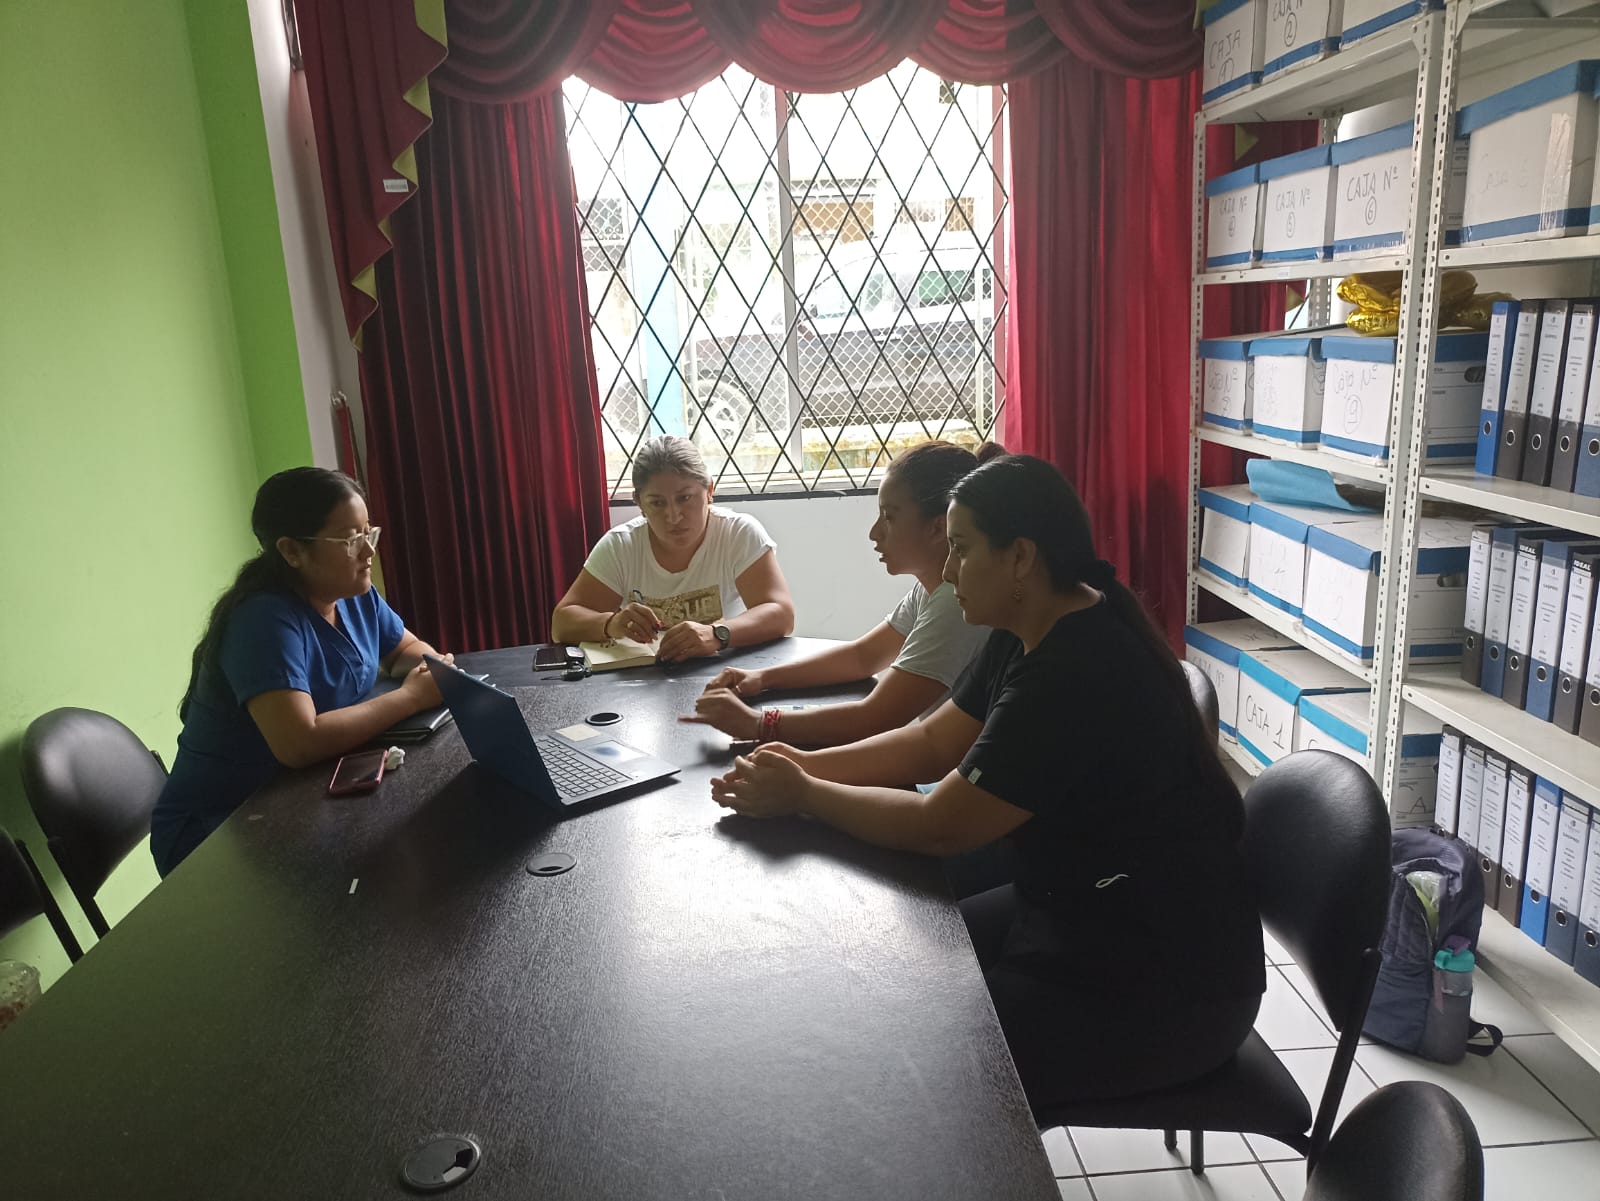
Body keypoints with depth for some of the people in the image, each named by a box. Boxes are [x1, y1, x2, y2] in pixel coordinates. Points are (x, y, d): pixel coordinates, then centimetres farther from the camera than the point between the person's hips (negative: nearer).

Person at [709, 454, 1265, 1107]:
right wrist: (808, 764, -6)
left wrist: (800, 796, -12)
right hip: (1075, 909, 9)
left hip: (1160, 987, -9)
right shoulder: (1029, 633, 1)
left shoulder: (1076, 674, -30)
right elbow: (931, 743, 6)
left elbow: (939, 827, -24)